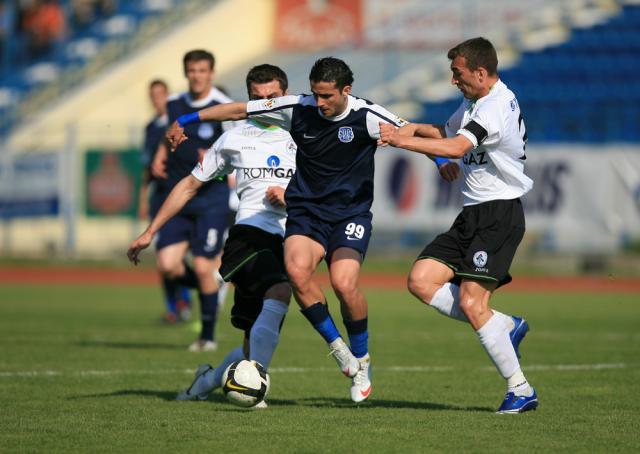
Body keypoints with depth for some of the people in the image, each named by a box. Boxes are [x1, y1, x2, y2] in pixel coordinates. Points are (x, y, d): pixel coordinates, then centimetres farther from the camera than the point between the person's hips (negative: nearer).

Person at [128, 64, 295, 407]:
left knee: (255, 348, 2)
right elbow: (191, 185, 20)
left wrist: (290, 198, -7)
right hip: (248, 235, -2)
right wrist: (149, 232, 18)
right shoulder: (235, 139, 14)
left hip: (287, 243, 2)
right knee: (279, 292, -35)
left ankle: (208, 381, 30)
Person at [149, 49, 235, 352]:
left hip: (211, 198, -5)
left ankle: (208, 336, 9)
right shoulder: (174, 104, 8)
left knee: (203, 267, -8)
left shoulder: (225, 109, -9)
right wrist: (160, 157, 8)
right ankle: (212, 286, 24)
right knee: (168, 265, -8)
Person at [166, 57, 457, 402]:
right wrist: (187, 120, 8)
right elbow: (239, 110, 6)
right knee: (297, 270, -27)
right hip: (306, 211, 2)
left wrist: (440, 158, -30)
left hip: (351, 214, -2)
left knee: (344, 284, -23)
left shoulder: (365, 116, -9)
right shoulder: (298, 109, -2)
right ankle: (338, 348, -7)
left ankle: (361, 360, 4)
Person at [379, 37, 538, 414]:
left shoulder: (497, 107, -17)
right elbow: (448, 132, 30)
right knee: (422, 280, -3)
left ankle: (520, 390, -8)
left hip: (500, 215, -10)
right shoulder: (475, 103, 14)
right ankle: (504, 326, 6)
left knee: (470, 302, -17)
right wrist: (416, 129, 8)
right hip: (473, 215, 10)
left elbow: (455, 147, -30)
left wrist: (402, 140, -28)